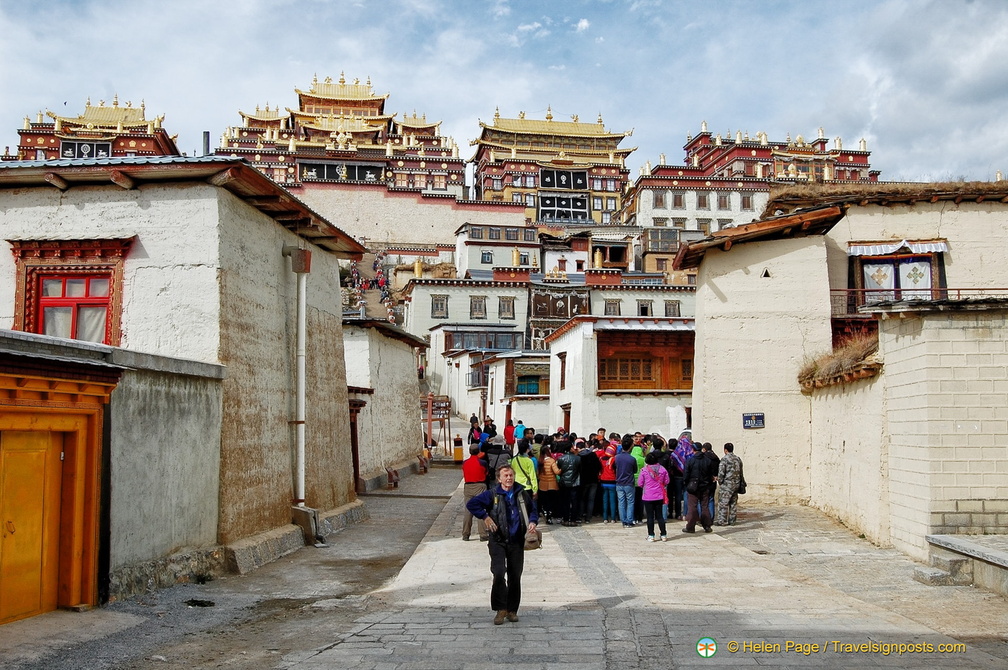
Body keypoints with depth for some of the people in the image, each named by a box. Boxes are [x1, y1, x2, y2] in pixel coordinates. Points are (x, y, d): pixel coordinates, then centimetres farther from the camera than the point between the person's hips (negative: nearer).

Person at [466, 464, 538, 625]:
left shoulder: (522, 494, 8)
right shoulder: (492, 495, -2)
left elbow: (533, 509, 21)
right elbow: (471, 504, -5)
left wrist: (533, 521, 2)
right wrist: (485, 516, -12)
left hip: (517, 541, 3)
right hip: (498, 541, -3)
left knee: (515, 577, 6)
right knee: (499, 574, -14)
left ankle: (512, 610, 19)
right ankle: (501, 609, -1)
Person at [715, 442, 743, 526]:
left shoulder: (725, 459, -12)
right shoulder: (738, 459, 10)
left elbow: (721, 472, -14)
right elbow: (741, 473, 15)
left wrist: (720, 481, 1)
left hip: (727, 484, -7)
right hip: (736, 484, 7)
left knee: (723, 503, -2)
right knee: (733, 503, 11)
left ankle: (722, 521, -2)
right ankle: (732, 520, 14)